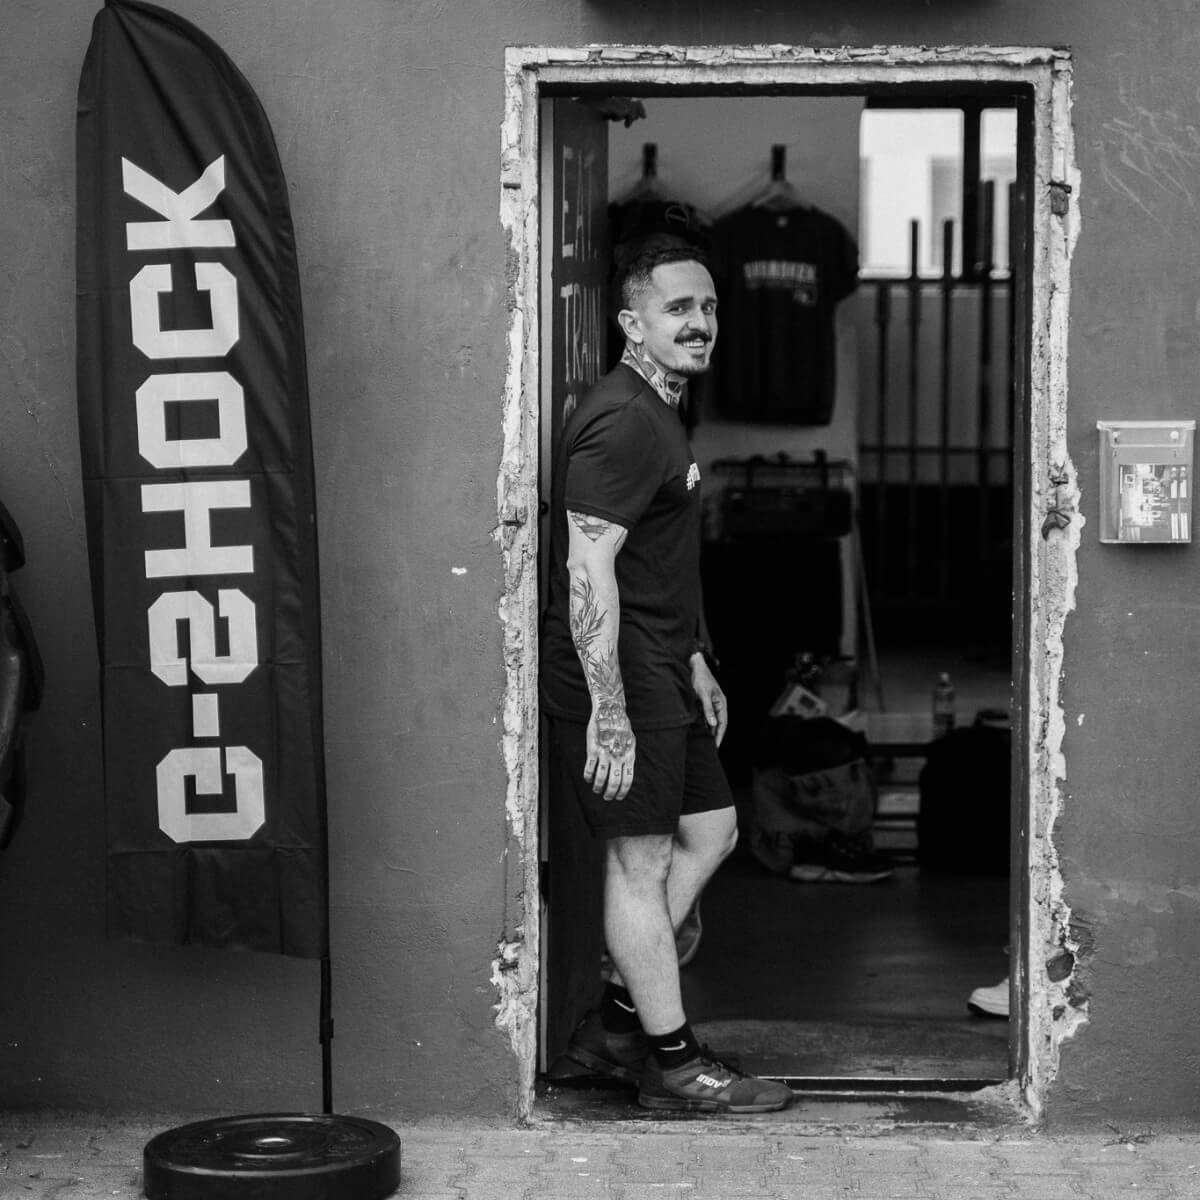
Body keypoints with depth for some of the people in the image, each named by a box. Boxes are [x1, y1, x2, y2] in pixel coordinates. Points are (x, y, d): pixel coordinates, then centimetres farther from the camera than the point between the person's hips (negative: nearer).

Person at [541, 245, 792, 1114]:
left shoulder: (662, 417, 17)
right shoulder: (623, 423, -17)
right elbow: (587, 569, -23)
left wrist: (694, 664, 25)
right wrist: (608, 711, -26)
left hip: (660, 674, 11)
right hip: (619, 679, -11)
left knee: (710, 830, 16)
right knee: (642, 860, -4)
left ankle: (617, 1023, 21)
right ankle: (672, 1061, 4)